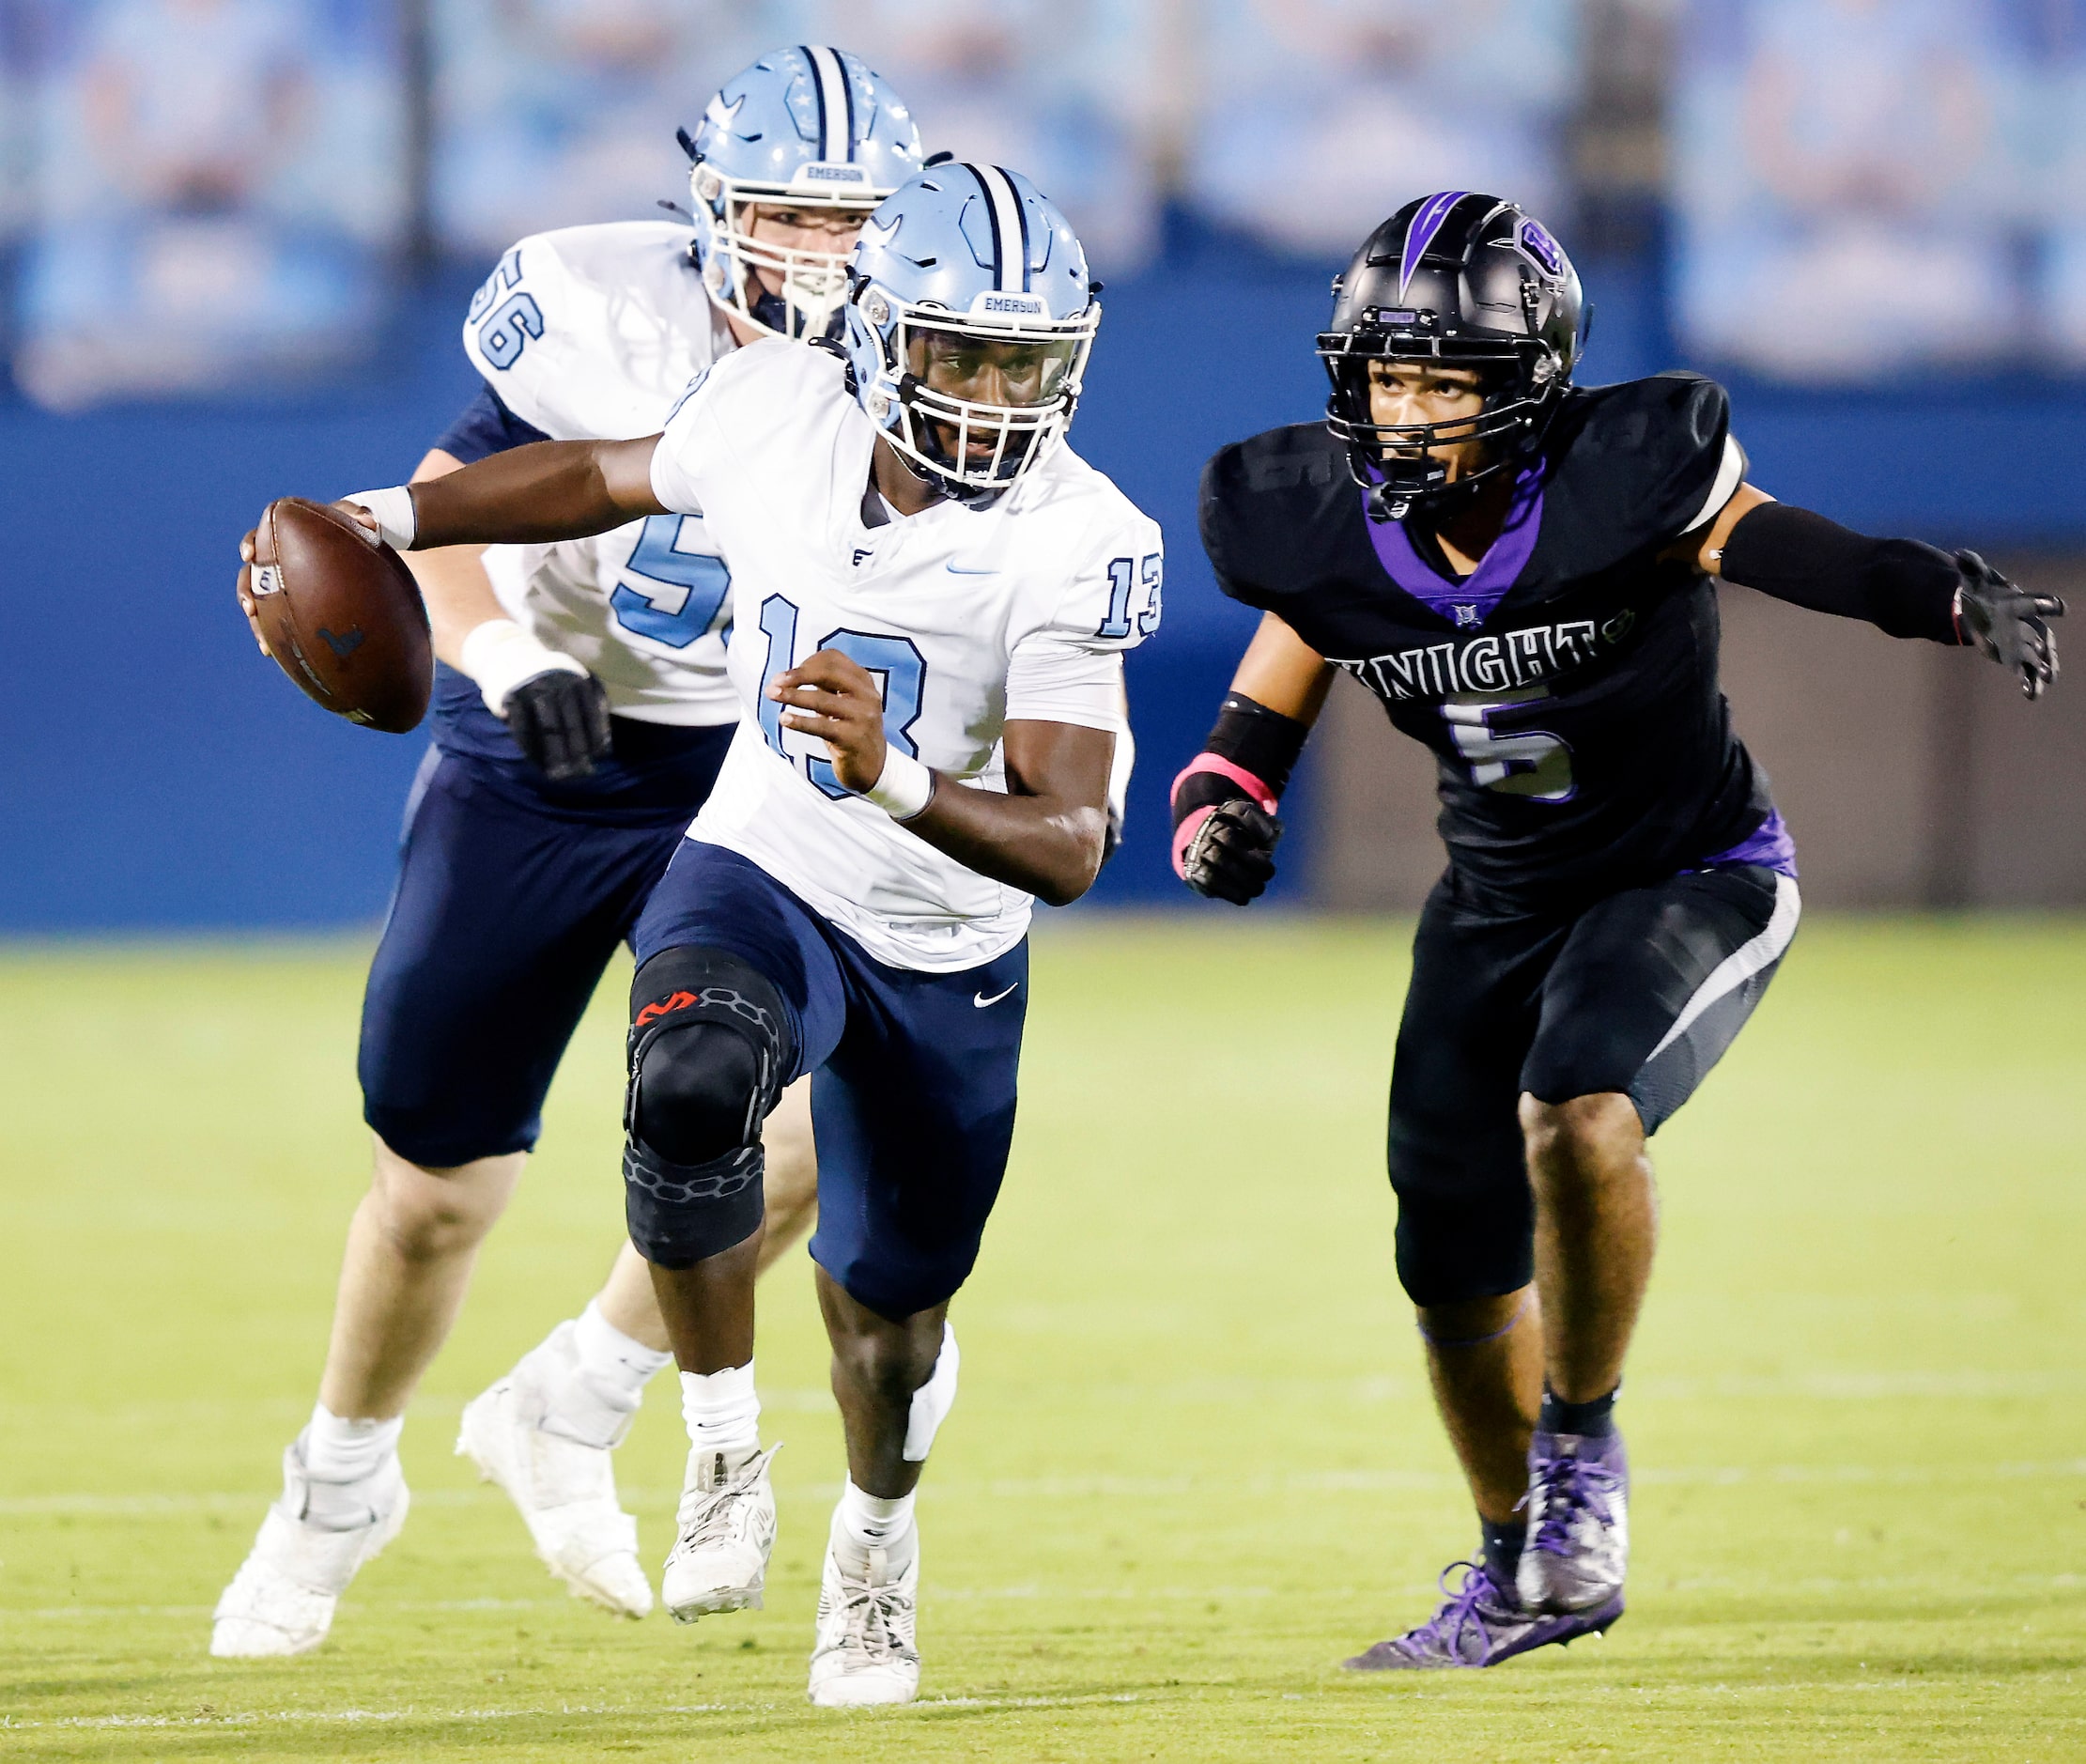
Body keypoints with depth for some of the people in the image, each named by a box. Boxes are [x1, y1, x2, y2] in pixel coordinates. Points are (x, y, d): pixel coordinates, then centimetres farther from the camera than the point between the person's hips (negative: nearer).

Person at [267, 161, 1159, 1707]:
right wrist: (390, 522, 14)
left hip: (947, 958, -1)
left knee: (889, 1316, 15)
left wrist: (893, 778, -46)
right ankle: (727, 1456, -15)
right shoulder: (779, 414, -13)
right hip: (761, 882, 1)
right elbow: (613, 478, 11)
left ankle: (877, 1534, 50)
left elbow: (1068, 847, -29)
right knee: (690, 1090, -34)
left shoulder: (1071, 547, -24)